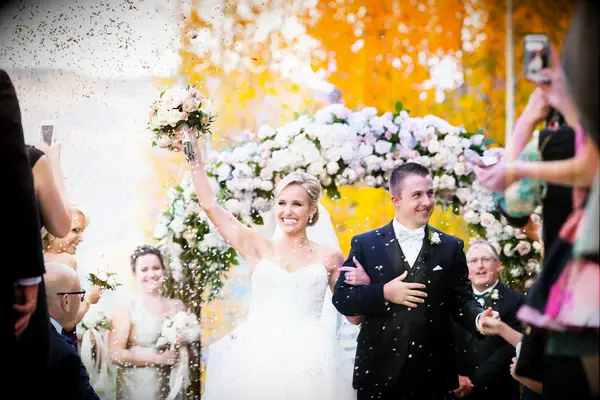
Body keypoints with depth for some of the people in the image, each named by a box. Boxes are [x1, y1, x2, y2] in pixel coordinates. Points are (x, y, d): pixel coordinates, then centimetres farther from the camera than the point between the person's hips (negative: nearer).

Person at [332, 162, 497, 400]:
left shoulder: (450, 247, 7)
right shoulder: (366, 244, 3)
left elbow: (460, 299, 3)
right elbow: (341, 299, -1)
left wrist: (479, 319, -17)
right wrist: (384, 293, -14)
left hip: (433, 373, 1)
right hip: (379, 373, -1)